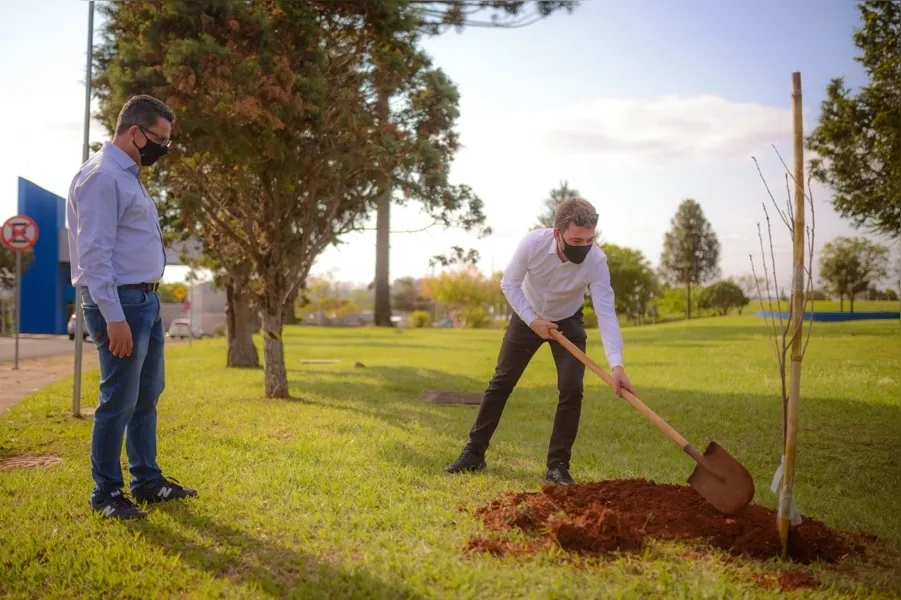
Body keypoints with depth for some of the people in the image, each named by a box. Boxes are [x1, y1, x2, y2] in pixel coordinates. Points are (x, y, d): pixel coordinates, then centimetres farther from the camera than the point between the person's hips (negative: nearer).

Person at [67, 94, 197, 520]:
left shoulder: (129, 176, 16)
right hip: (119, 302, -10)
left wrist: (145, 302, 16)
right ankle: (106, 494, 11)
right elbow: (95, 254, -20)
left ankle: (147, 480, 26)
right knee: (119, 401, -2)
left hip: (146, 299, 10)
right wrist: (114, 317, -23)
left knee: (148, 395, 15)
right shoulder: (101, 176, -14)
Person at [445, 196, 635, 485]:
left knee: (571, 390, -14)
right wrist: (532, 321, -25)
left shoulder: (596, 261, -32)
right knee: (501, 383, 5)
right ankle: (474, 452, 16)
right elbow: (509, 283, -16)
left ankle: (557, 465, -1)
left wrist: (616, 365, -46)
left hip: (568, 323, 0)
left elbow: (606, 314, -35)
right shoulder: (533, 242, -32)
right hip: (528, 316, 1)